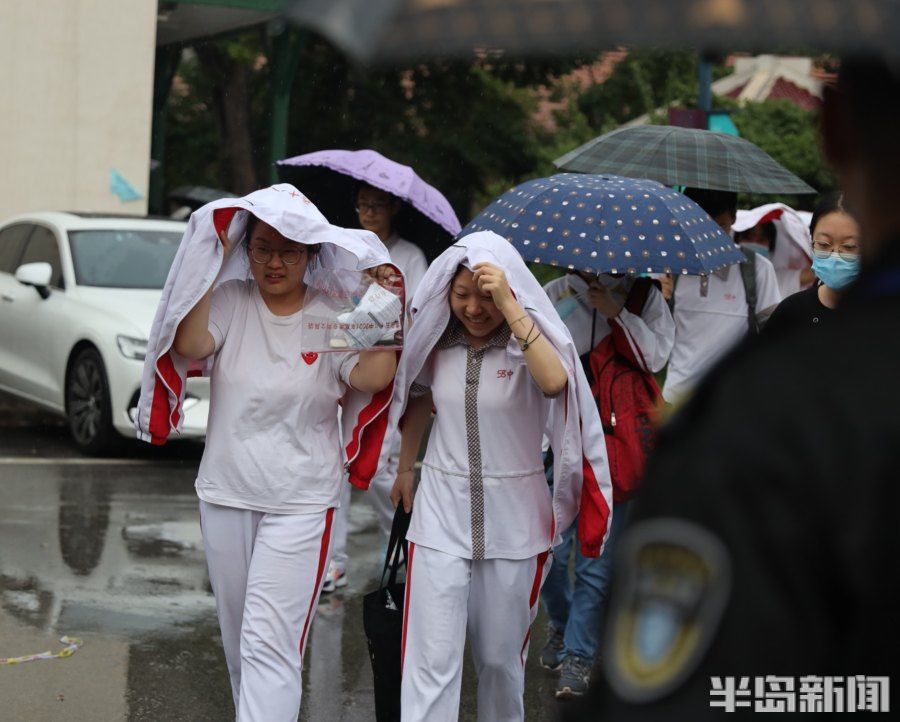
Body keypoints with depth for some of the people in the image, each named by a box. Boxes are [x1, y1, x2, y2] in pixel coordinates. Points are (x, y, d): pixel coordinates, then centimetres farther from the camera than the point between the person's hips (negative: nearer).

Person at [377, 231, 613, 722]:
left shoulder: (530, 341, -9)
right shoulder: (438, 342, 1)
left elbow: (555, 382, -33)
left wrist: (509, 306, -34)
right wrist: (404, 469, 27)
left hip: (513, 519, -1)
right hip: (441, 511, 1)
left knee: (501, 658, 12)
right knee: (431, 661, -7)